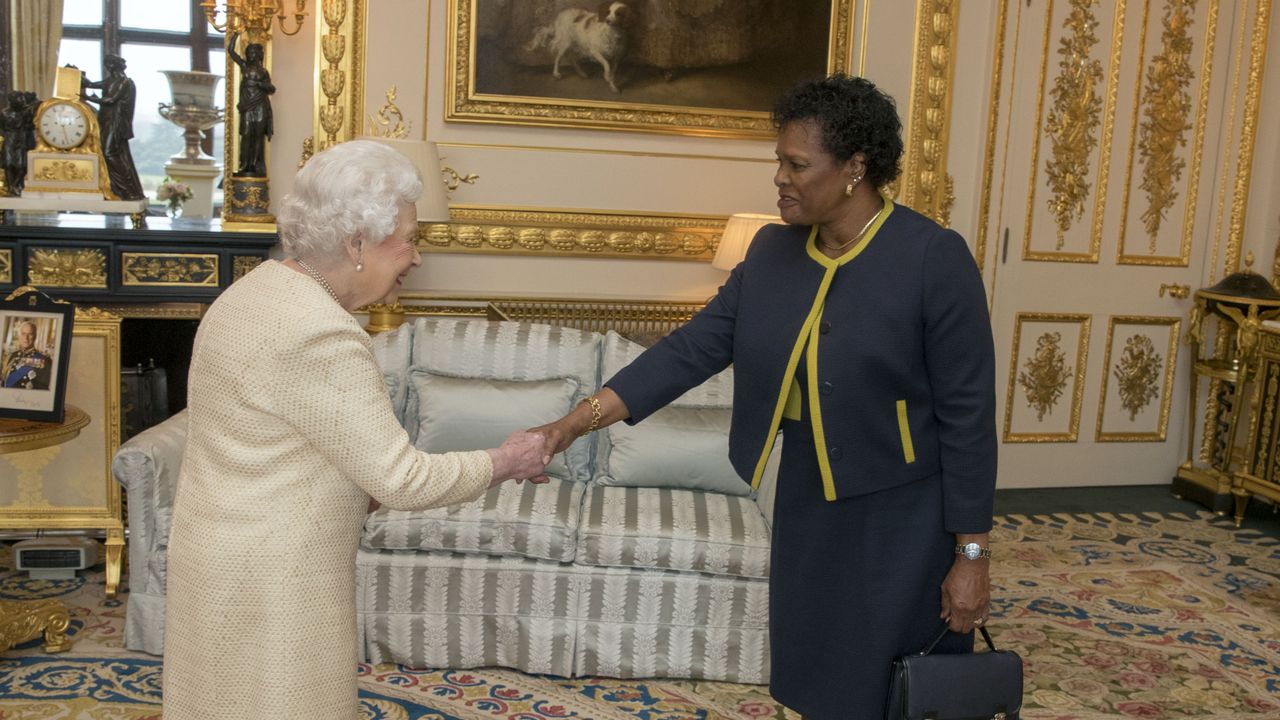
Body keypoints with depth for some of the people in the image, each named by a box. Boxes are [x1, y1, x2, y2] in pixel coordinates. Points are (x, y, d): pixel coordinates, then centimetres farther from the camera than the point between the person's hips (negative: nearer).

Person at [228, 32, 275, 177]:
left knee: (258, 135, -3)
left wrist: (263, 85, -12)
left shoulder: (263, 71, 8)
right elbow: (231, 50, 8)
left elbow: (272, 89, 7)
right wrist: (236, 34, 4)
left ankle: (257, 166, -3)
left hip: (260, 106, -1)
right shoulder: (244, 65, 11)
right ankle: (245, 166, -3)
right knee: (246, 135, -4)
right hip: (247, 106, 1)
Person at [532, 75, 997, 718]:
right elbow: (695, 345, -3)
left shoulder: (933, 259, -17)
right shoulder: (772, 250, 0)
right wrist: (573, 424, -10)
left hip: (903, 519, -5)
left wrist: (971, 557, -13)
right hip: (808, 504, 5)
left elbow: (967, 414, -15)